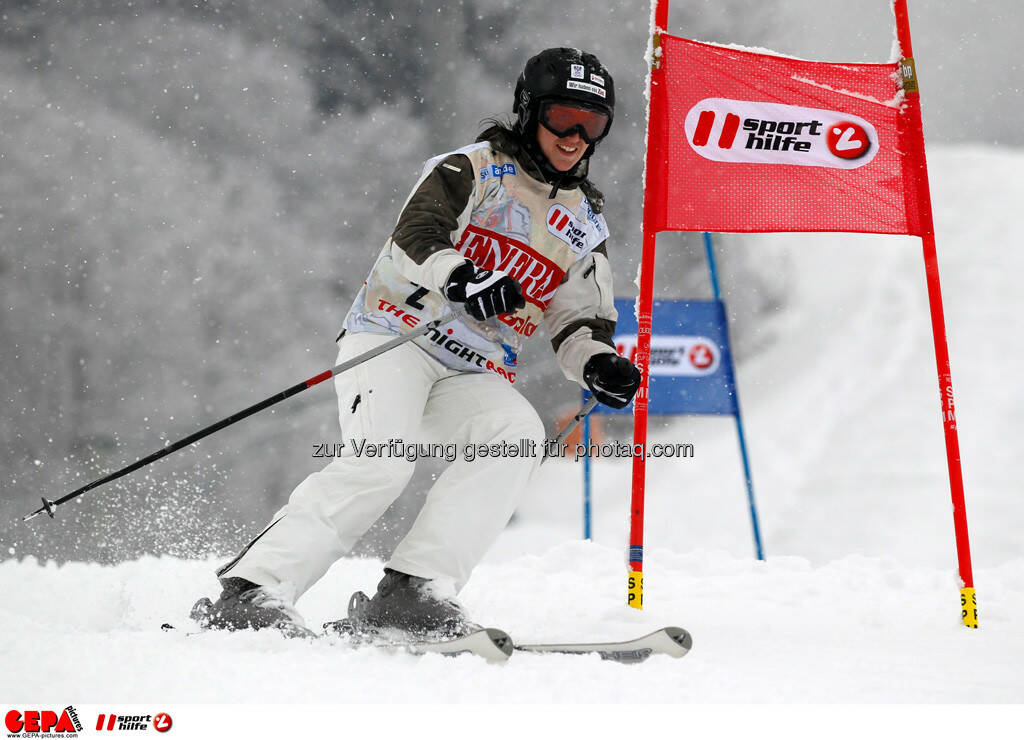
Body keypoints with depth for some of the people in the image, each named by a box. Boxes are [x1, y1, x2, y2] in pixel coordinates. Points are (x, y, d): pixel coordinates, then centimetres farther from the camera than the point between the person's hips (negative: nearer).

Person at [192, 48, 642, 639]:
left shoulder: (585, 225, 17)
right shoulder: (475, 170, 0)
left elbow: (582, 321, 18)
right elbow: (415, 240, -15)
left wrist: (599, 363, -6)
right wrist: (461, 278, -37)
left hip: (474, 378, 5)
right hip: (394, 341, -5)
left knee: (519, 436, -27)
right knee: (381, 463, -29)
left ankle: (413, 591, -34)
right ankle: (249, 592, -28)